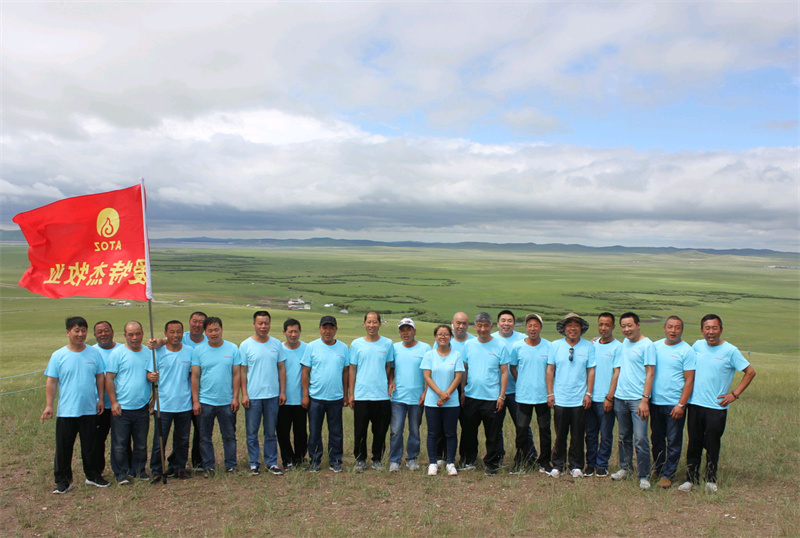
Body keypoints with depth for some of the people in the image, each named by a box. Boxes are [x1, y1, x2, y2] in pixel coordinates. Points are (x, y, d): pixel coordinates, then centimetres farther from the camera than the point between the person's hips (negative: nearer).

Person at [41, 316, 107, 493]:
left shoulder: (94, 353, 2)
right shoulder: (58, 356, -3)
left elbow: (100, 377, 8)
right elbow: (51, 382, -2)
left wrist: (100, 399, 2)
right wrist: (48, 405, -6)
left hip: (90, 410, 2)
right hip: (66, 411, -1)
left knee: (90, 446, 13)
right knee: (63, 448, 5)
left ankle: (93, 476, 26)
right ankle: (63, 481, 18)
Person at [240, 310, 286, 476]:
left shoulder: (276, 344, 5)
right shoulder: (245, 345, -2)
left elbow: (281, 368, 8)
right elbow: (242, 371, -1)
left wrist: (282, 391, 3)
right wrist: (244, 394, -6)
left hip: (273, 395, 2)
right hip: (253, 396, -2)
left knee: (271, 432, 11)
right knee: (252, 432, 6)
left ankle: (272, 462, 22)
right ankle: (254, 463, 19)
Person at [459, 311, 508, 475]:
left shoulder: (499, 346, -2)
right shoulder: (469, 345, 6)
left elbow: (504, 373, -1)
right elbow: (464, 370, 11)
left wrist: (502, 396, -6)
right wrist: (462, 391, 5)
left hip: (491, 398, -3)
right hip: (471, 396, 3)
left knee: (492, 434, 5)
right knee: (469, 431, 12)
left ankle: (491, 463, 18)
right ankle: (468, 460, 28)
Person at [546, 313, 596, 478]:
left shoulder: (588, 346, 2)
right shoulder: (555, 346, 2)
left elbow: (591, 371, 4)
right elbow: (550, 370, 4)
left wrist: (588, 393, -1)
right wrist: (550, 393, 1)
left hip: (580, 400, 0)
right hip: (560, 399, 0)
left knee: (578, 435, 7)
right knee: (560, 435, 7)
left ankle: (576, 466, 21)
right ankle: (557, 466, 19)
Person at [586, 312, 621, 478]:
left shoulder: (618, 347, -4)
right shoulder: (592, 345, 9)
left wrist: (610, 397, -12)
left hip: (606, 399, -4)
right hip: (590, 397, 4)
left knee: (606, 435, 6)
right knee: (590, 433, 10)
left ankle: (601, 465, 18)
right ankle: (590, 463, 21)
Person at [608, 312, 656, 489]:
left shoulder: (647, 345, -6)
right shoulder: (623, 344, 13)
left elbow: (650, 374, -10)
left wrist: (645, 400, -16)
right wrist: (610, 395, 12)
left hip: (638, 399, -6)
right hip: (620, 398, 6)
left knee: (640, 439, -7)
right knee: (624, 437, 15)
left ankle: (644, 476, 3)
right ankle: (625, 468, 29)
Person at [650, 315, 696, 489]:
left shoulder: (687, 351, -6)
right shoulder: (655, 346, 7)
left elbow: (689, 380, -8)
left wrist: (681, 404, -15)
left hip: (675, 404, -4)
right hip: (655, 402, 4)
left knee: (673, 442, 4)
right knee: (657, 439, 15)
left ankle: (668, 474, 15)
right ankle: (657, 468, 31)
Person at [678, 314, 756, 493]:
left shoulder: (730, 351, -7)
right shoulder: (697, 346, 4)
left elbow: (750, 372, -1)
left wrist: (734, 394, -5)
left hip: (717, 407, -3)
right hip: (695, 404, 3)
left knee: (712, 445, 5)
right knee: (694, 443, 7)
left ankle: (711, 480, 22)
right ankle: (691, 478, 17)